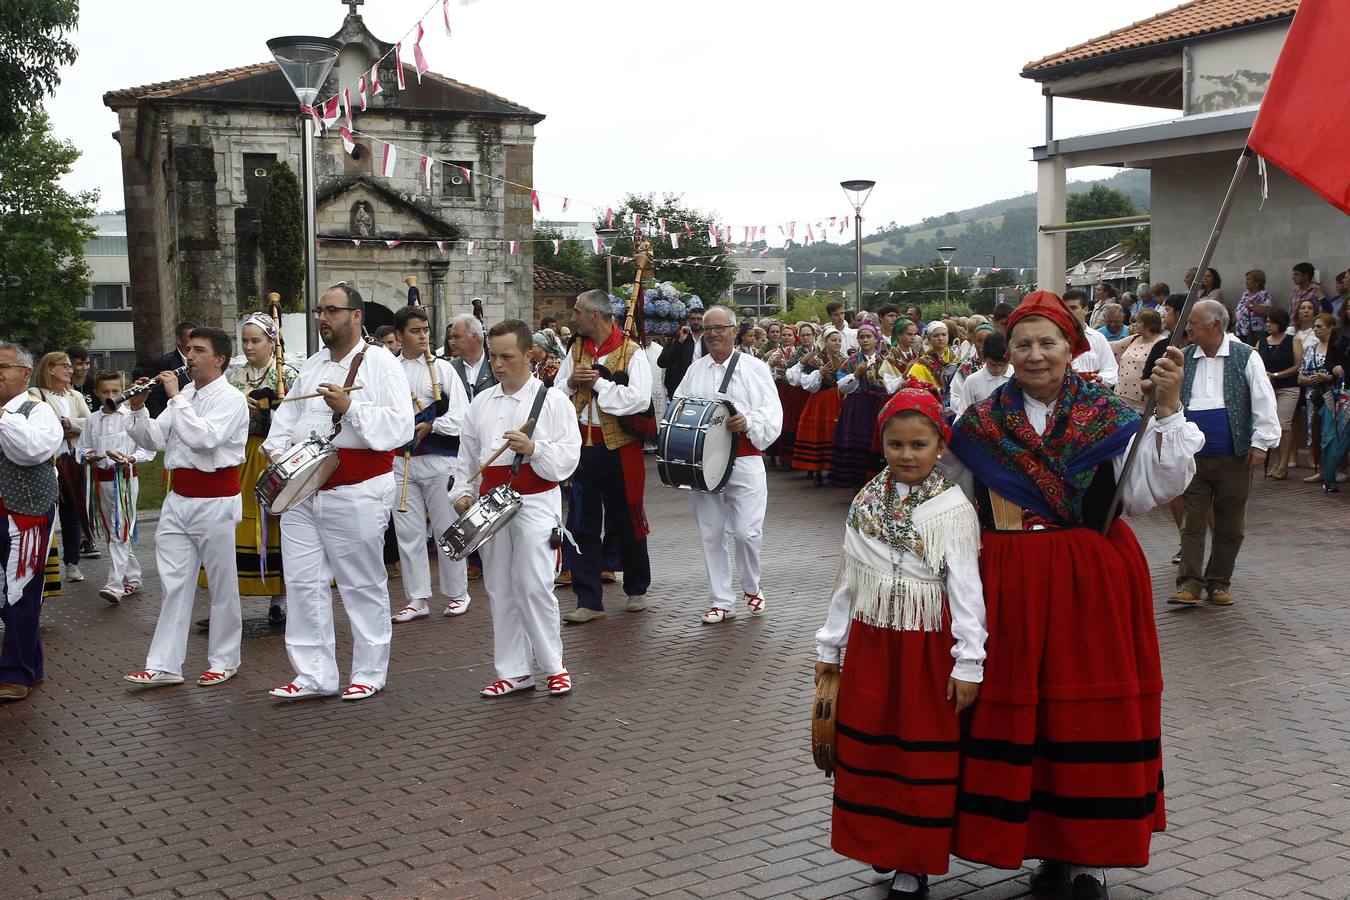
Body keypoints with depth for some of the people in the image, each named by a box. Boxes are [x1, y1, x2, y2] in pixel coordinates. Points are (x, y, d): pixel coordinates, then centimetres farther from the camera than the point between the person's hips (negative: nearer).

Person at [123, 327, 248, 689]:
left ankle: (224, 660, 16)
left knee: (222, 584, 5)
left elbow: (203, 438, -24)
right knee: (174, 584, 5)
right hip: (178, 499, 7)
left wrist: (175, 396, -19)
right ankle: (164, 665, 8)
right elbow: (154, 440, 12)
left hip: (215, 502, -7)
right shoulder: (183, 397, 13)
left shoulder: (231, 399, -8)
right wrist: (139, 409, -3)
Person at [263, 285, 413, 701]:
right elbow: (287, 416, 17)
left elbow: (399, 427, -14)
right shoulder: (311, 366, 17)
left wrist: (350, 408, -22)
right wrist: (277, 450, -1)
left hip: (356, 493, -6)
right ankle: (315, 674, 13)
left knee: (363, 586, 4)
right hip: (301, 492, 7)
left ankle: (369, 673, 15)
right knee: (303, 582, 5)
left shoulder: (381, 365, -4)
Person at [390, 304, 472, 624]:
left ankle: (457, 593, 17)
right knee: (408, 531, 6)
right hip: (401, 461, 2)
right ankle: (417, 599, 15)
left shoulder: (441, 368, 1)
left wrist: (431, 426, -14)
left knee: (446, 528, 3)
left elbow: (460, 414, -5)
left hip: (439, 459, -2)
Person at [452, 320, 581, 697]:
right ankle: (513, 671, 18)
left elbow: (568, 456, -8)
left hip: (535, 503, -5)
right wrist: (462, 493, 6)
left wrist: (533, 448, -23)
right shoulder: (481, 402, 13)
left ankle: (553, 665, 7)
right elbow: (466, 454, 18)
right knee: (500, 590, 8)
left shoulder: (552, 400, -2)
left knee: (533, 586, -9)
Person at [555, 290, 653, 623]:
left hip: (619, 448, -5)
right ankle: (589, 601, 10)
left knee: (626, 521, 8)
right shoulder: (576, 350, 10)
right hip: (582, 446, 5)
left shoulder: (631, 353, -9)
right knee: (582, 525, 4)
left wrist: (598, 382, -17)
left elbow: (639, 400, -22)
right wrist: (571, 382, -9)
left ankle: (637, 589, 29)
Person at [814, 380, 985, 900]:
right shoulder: (865, 504, 4)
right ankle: (878, 842, 30)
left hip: (926, 646, -4)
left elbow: (966, 588, -12)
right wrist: (829, 646, 12)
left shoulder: (953, 508, -9)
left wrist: (968, 663, -16)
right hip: (869, 642, 4)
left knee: (922, 755, 4)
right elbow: (848, 581, 10)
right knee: (866, 749, 11)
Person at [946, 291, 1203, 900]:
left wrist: (1167, 411, -13)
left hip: (1094, 582, -1)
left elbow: (1151, 491, -9)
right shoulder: (980, 424, 7)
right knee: (1016, 709, 4)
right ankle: (1048, 848, 21)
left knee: (1090, 710, 2)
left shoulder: (1110, 417, 2)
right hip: (1010, 586, 2)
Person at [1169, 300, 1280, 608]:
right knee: (1192, 522, -1)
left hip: (1234, 457, -2)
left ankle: (1218, 584, 18)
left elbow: (1264, 403, -2)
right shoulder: (1183, 359, 8)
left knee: (1230, 525, 7)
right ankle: (1189, 585, 0)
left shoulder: (1246, 357, 0)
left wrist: (1260, 443, -6)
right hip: (1193, 456, 2)